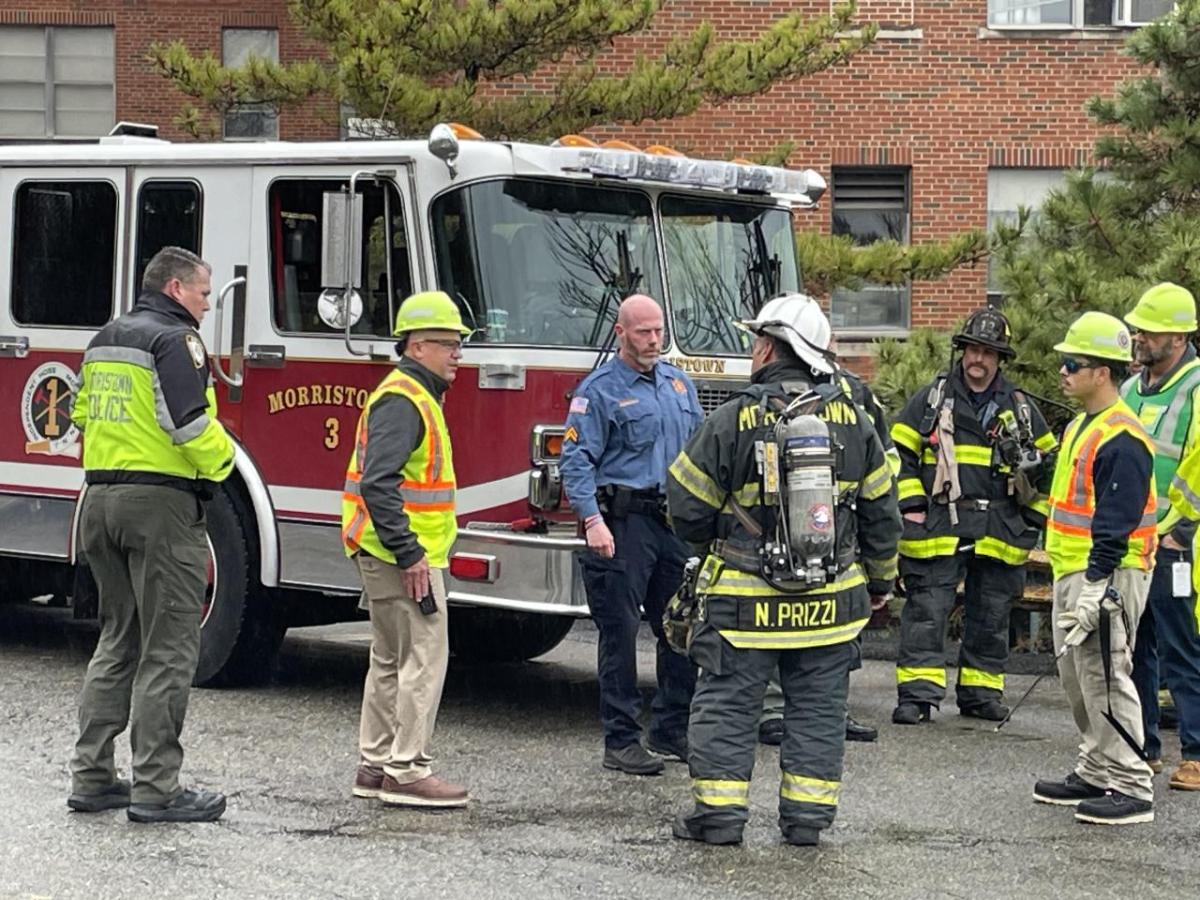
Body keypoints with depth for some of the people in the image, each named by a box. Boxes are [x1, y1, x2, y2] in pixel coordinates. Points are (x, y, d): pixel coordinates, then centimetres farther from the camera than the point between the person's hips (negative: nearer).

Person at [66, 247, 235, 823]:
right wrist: (220, 463, -3)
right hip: (159, 501, -9)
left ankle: (90, 776, 16)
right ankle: (156, 790, -5)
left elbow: (83, 415, 20)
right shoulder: (174, 339, -11)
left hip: (101, 497, 9)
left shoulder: (105, 339, 16)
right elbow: (191, 424, -20)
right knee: (169, 650, -4)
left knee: (118, 641, 17)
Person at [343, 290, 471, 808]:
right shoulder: (402, 401, -16)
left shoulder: (417, 397, 17)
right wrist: (410, 555, -25)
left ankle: (375, 765, 21)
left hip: (395, 553, 11)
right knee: (424, 656, -9)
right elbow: (378, 484, -25)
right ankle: (407, 771, -7)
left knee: (391, 660, 15)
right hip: (400, 554, -11)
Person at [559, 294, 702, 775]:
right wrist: (593, 520, -21)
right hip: (624, 522, -6)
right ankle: (622, 741, 2)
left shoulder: (680, 384, 16)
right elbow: (576, 458, -11)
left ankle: (671, 729, 20)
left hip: (677, 520, 6)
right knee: (620, 632, -3)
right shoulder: (600, 389, -5)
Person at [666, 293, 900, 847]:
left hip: (745, 599, -3)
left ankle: (718, 813, 7)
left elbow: (686, 507, -4)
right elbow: (880, 511, 7)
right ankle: (807, 815, 14)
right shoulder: (851, 420, 1)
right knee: (817, 706, 12)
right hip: (830, 602, 3)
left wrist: (714, 542, 17)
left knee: (726, 702, 6)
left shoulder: (734, 420, -11)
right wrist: (879, 578, 20)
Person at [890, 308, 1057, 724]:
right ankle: (917, 694, -3)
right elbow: (900, 454, 5)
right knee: (926, 611, -6)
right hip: (938, 528, -2)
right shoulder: (932, 398, 3)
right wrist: (911, 505, -4)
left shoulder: (1020, 407, 10)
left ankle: (981, 692, 19)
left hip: (1000, 531, 3)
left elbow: (1045, 464, 18)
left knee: (991, 616, 9)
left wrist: (1034, 517, 12)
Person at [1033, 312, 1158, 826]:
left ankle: (1131, 788, -4)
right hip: (1072, 573, 11)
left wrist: (1095, 588, -24)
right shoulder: (1080, 427, 15)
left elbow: (1115, 524, -22)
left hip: (1105, 576, -11)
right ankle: (1097, 773, 26)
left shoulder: (1121, 439, -18)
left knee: (1104, 678, -9)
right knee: (1077, 675, 16)